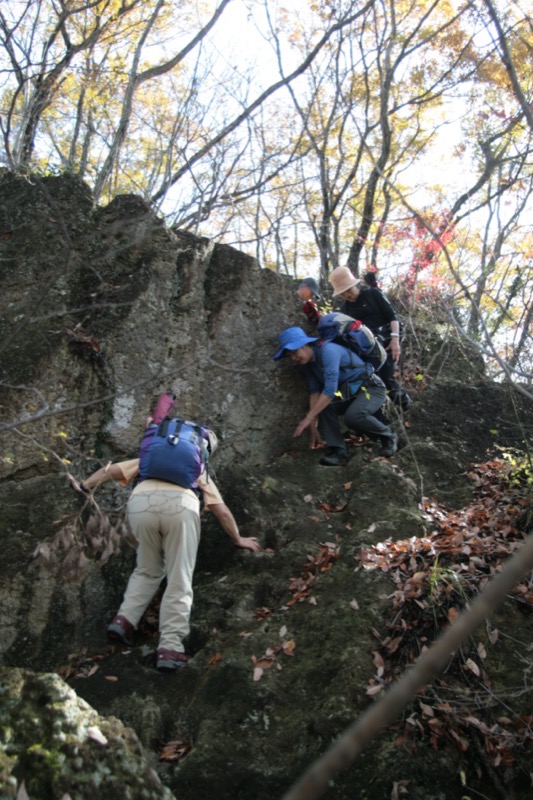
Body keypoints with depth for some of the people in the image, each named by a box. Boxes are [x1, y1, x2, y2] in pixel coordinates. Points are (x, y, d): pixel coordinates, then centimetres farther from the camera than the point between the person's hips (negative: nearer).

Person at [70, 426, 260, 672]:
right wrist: (238, 539, 48)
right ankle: (170, 647, -3)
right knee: (179, 582, 6)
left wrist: (85, 486, 40)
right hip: (180, 506, -2)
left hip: (141, 503, 2)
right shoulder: (199, 470, 37)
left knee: (147, 571, 23)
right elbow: (222, 511, 35)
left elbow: (113, 470, 29)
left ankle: (124, 620, 8)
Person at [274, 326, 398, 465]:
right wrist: (313, 424, -11)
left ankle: (388, 436, -6)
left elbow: (330, 389, -34)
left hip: (371, 388, -8)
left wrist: (308, 418, -35)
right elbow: (314, 391, -2)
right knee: (322, 405, -16)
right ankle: (339, 451, -16)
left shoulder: (328, 350, -25)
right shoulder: (307, 363, 2)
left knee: (353, 416, -34)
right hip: (350, 392, 8)